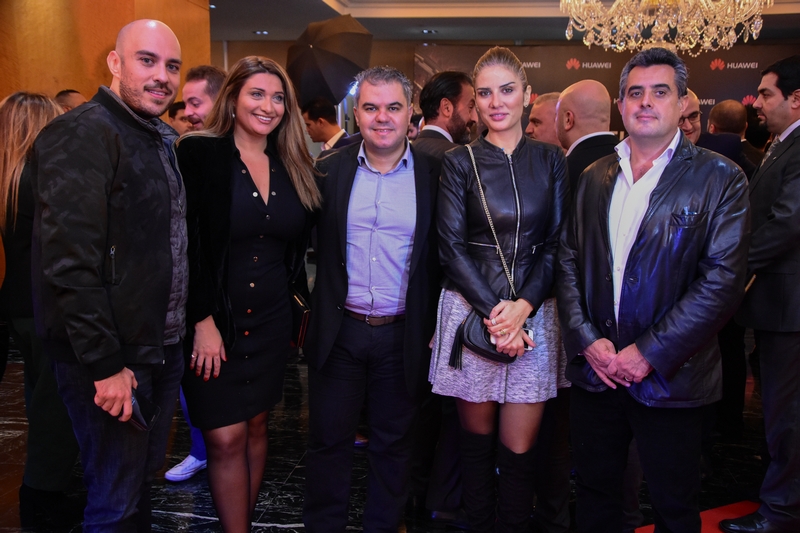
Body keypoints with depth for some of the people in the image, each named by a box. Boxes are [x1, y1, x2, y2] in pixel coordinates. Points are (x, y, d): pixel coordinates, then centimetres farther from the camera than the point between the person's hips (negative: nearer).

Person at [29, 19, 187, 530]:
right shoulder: (82, 135, -16)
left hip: (162, 349, 8)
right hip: (111, 360, -8)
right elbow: (69, 263, -23)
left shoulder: (162, 140, 13)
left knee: (144, 478, 22)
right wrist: (106, 365, -21)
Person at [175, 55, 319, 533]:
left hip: (270, 322, 5)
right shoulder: (199, 154, -8)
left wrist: (291, 304, 4)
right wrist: (203, 319, -16)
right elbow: (186, 244, -12)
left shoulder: (294, 167, 7)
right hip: (213, 320, -4)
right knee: (226, 437, -1)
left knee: (255, 426, 13)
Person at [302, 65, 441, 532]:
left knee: (394, 443, 15)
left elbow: (442, 257, 1)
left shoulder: (433, 175, -2)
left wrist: (436, 327, -4)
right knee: (330, 440, 13)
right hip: (338, 331, 1)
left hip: (403, 335, 0)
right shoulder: (330, 171, 0)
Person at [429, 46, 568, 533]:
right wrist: (493, 310, -13)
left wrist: (523, 306, -11)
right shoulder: (459, 162, 3)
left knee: (520, 450, 4)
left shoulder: (551, 161, 7)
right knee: (477, 441, 10)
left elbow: (557, 244, 3)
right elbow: (452, 246, -3)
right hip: (470, 311, 0)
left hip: (533, 314, 1)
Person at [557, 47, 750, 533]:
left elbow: (723, 279, -13)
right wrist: (586, 339, -8)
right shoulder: (595, 177, 9)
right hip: (594, 370, 4)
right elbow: (568, 260, 5)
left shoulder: (720, 179, -5)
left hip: (669, 379, -3)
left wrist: (650, 354, -16)